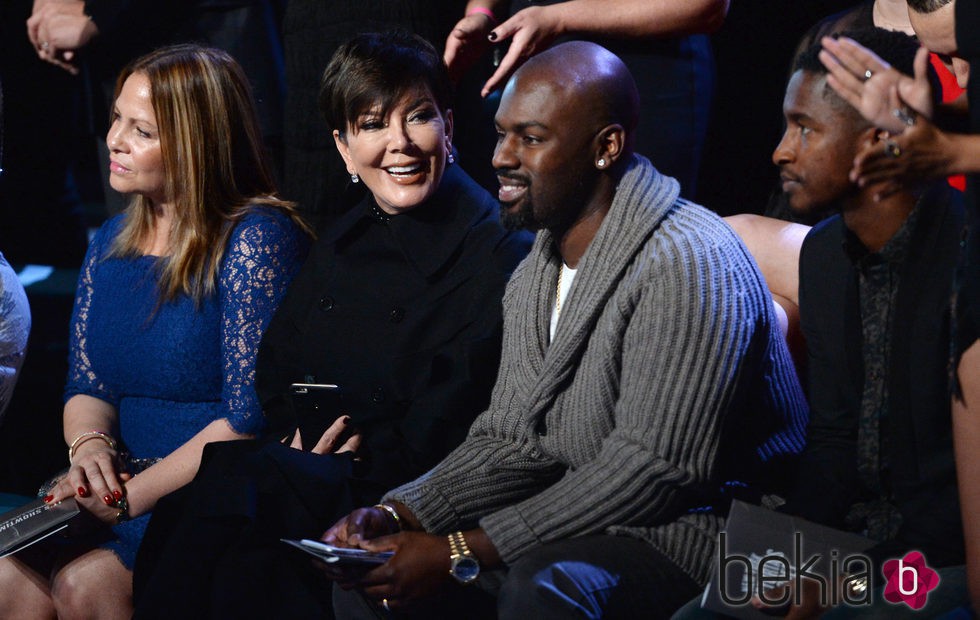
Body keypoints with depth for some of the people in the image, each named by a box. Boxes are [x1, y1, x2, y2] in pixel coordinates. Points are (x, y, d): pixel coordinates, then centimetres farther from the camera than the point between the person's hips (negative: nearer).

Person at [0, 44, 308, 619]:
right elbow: (86, 385, 16)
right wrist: (90, 446, -8)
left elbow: (250, 416, -15)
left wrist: (134, 495, -18)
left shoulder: (258, 237, -9)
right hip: (123, 482, 6)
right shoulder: (113, 242, 14)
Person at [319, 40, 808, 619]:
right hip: (585, 519, 9)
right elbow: (510, 443, 12)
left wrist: (463, 553, -22)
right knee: (368, 571, -1)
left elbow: (652, 471, -23)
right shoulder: (536, 272, 13)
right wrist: (396, 515, -7)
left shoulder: (688, 264, -18)